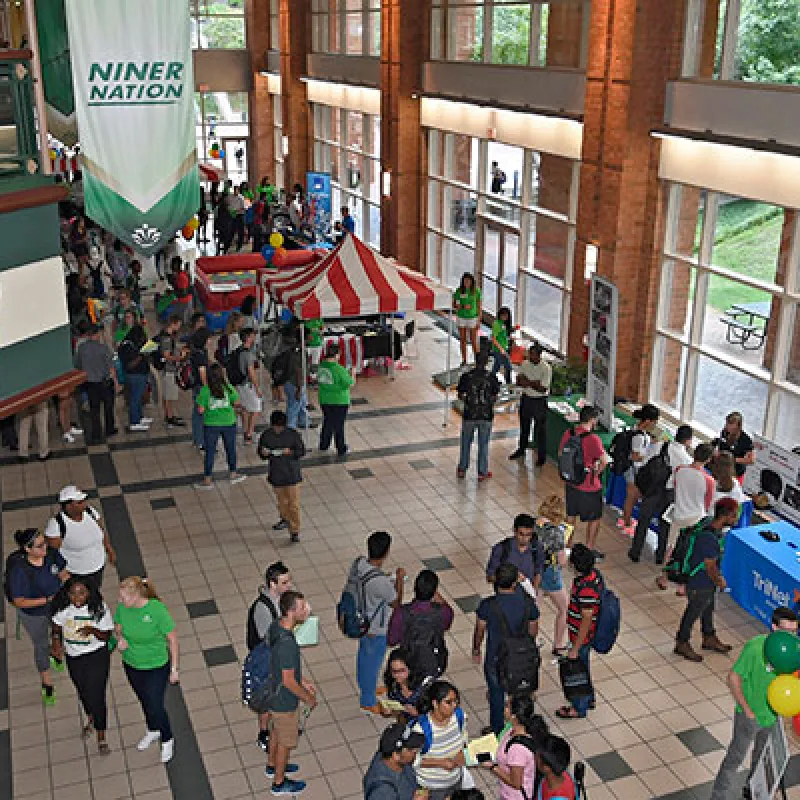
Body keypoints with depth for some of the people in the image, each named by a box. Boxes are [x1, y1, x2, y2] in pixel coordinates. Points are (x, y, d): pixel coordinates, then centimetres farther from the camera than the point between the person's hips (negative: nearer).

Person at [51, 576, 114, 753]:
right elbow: (57, 627, 4)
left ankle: (101, 738, 15)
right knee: (83, 692, 25)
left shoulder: (99, 608, -22)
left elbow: (107, 636, -16)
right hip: (73, 657, 4)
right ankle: (91, 719, 55)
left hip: (97, 656, -4)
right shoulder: (62, 608, -14)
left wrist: (93, 630, -35)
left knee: (96, 696, -5)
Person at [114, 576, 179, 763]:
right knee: (144, 702, 25)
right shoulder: (122, 608, -16)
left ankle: (167, 740, 32)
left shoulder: (157, 610, -29)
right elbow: (117, 625, 6)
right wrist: (120, 638, -18)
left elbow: (172, 638, -18)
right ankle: (152, 730, 54)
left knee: (155, 707, 2)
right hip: (131, 665, 5)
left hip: (157, 667, -5)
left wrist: (174, 668, -12)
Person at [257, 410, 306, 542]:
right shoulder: (266, 435, -4)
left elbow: (302, 451, -4)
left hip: (292, 474, -3)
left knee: (293, 504, -4)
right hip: (276, 474, 3)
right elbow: (261, 453, 7)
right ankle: (285, 519, 46)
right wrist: (263, 453, -17)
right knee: (281, 500, 21)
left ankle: (295, 531, 2)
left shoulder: (293, 434, -10)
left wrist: (290, 452, -23)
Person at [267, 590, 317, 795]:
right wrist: (308, 698, -14)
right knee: (285, 741, 14)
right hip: (285, 700, -8)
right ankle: (279, 782, 35)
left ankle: (273, 765, 53)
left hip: (274, 693, 8)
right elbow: (288, 682, -30)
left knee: (277, 731, 30)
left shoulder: (276, 626, -10)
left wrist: (303, 682, 13)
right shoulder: (287, 643, -38)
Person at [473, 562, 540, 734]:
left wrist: (476, 651, 9)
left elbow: (479, 631, -9)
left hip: (495, 660, -2)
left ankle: (497, 732, 34)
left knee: (496, 695, 18)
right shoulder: (528, 602, -17)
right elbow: (533, 631, -3)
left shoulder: (488, 605, -24)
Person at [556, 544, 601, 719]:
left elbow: (587, 620, -29)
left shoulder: (586, 588, -36)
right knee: (582, 667, 26)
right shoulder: (593, 574, -7)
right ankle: (589, 698, 46)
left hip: (582, 637, -9)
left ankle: (579, 708, 32)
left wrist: (575, 648, -22)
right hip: (581, 633, 9)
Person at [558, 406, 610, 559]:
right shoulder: (592, 438, -23)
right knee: (594, 519, 14)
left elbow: (560, 454, 10)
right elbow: (604, 460, -30)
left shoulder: (568, 434, -3)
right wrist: (597, 472, -12)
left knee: (570, 516, 21)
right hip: (589, 487, -6)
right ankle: (590, 549, 24)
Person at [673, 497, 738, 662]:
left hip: (708, 582, 9)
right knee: (693, 613, 12)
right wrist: (719, 582, -9)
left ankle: (709, 638, 48)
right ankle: (682, 644, 32)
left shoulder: (712, 526, -6)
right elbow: (710, 567, -26)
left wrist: (718, 577, 13)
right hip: (699, 585, -9)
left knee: (708, 610, 27)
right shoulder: (709, 537, -36)